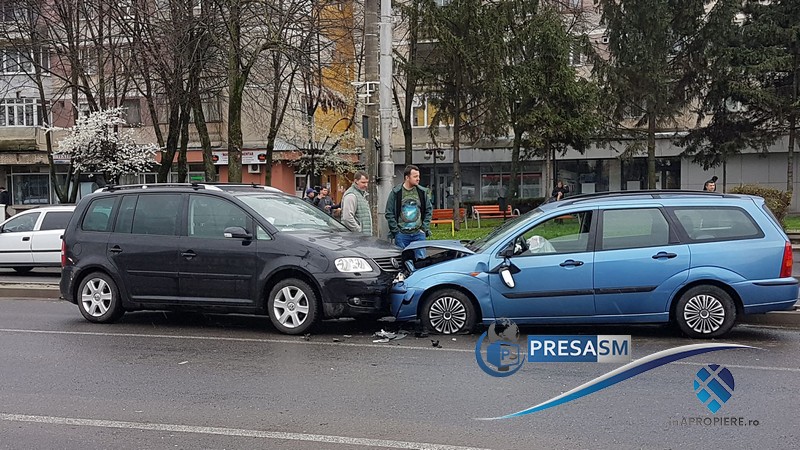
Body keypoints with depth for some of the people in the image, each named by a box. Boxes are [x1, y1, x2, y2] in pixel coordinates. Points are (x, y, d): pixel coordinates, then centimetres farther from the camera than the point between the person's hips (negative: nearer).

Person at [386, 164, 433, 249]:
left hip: (419, 233, 2)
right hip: (401, 234, -2)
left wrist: (425, 228, 2)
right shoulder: (396, 193, -3)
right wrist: (396, 231, -6)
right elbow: (389, 213, -1)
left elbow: (429, 210, 11)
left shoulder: (423, 192, 6)